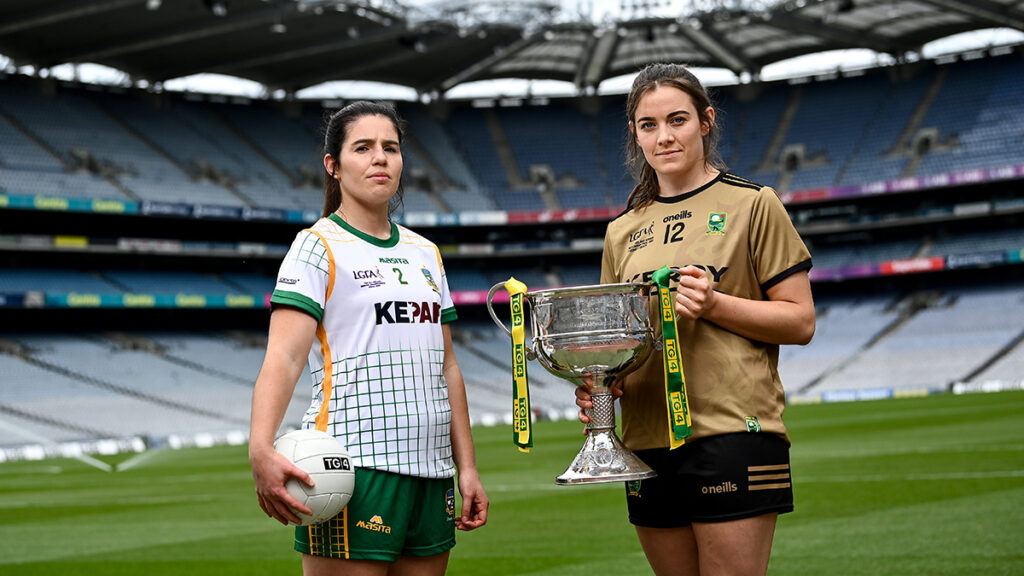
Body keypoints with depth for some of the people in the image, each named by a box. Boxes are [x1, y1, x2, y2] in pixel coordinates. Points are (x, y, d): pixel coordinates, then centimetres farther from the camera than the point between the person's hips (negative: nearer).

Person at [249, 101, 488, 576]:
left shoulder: (425, 252, 18)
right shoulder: (318, 246, -2)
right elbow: (283, 358, -14)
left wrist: (466, 466, 15)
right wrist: (260, 451, -30)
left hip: (431, 470, 6)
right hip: (355, 466, -6)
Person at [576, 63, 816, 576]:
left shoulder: (752, 205, 1)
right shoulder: (623, 230, 15)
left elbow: (800, 321, -1)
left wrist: (714, 304, -15)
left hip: (733, 432, -5)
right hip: (647, 439, 5)